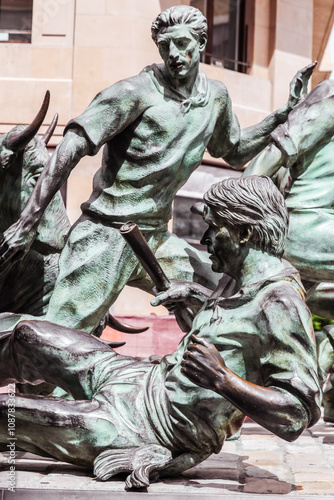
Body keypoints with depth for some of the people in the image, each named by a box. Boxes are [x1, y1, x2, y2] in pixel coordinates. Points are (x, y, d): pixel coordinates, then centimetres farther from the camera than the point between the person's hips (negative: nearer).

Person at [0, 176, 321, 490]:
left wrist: (222, 380, -40)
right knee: (27, 337, 17)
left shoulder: (281, 304, -27)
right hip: (145, 382, 9)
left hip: (146, 428, -9)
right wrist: (198, 296, 18)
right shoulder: (238, 280, 2)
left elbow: (299, 417, -33)